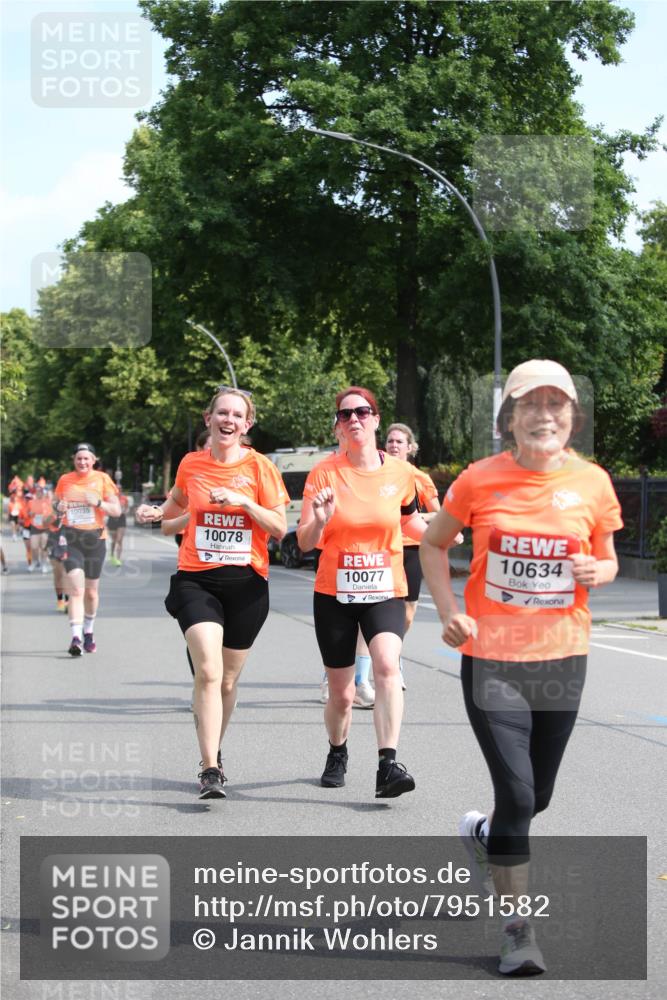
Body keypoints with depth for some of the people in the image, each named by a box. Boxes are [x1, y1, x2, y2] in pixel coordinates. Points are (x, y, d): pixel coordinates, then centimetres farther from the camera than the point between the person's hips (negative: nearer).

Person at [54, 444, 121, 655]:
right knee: (76, 590, -16)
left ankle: (88, 632, 35)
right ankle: (76, 637, -21)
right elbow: (57, 509, 18)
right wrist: (59, 509, -5)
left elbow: (117, 511, 0)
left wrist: (98, 503, -17)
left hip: (95, 539, 1)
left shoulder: (102, 479, 2)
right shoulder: (64, 480, 7)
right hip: (71, 539, 0)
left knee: (91, 591, 12)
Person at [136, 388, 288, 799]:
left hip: (246, 581, 0)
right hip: (196, 579, 0)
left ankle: (214, 755, 34)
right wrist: (157, 512, 5)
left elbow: (280, 528, -4)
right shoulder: (191, 464, 4)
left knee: (228, 680, 11)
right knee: (208, 671, -18)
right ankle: (210, 770, -18)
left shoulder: (259, 467, -2)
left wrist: (243, 501, -17)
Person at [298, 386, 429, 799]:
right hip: (334, 594, 0)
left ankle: (388, 765, -30)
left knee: (387, 664, -28)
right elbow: (305, 543, -8)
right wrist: (320, 520, -29)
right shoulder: (324, 474, -6)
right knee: (341, 694, 9)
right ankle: (337, 754, 39)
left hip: (386, 592, 0)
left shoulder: (400, 472, -1)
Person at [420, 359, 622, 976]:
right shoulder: (481, 480, -5)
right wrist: (449, 610, -4)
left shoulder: (592, 482, -1)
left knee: (536, 796, 13)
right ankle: (517, 927, 7)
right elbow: (434, 543, 9)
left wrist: (598, 572, -11)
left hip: (561, 659, 3)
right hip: (491, 657, -3)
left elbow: (607, 560, 13)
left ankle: (483, 835, 48)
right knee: (517, 791, -9)